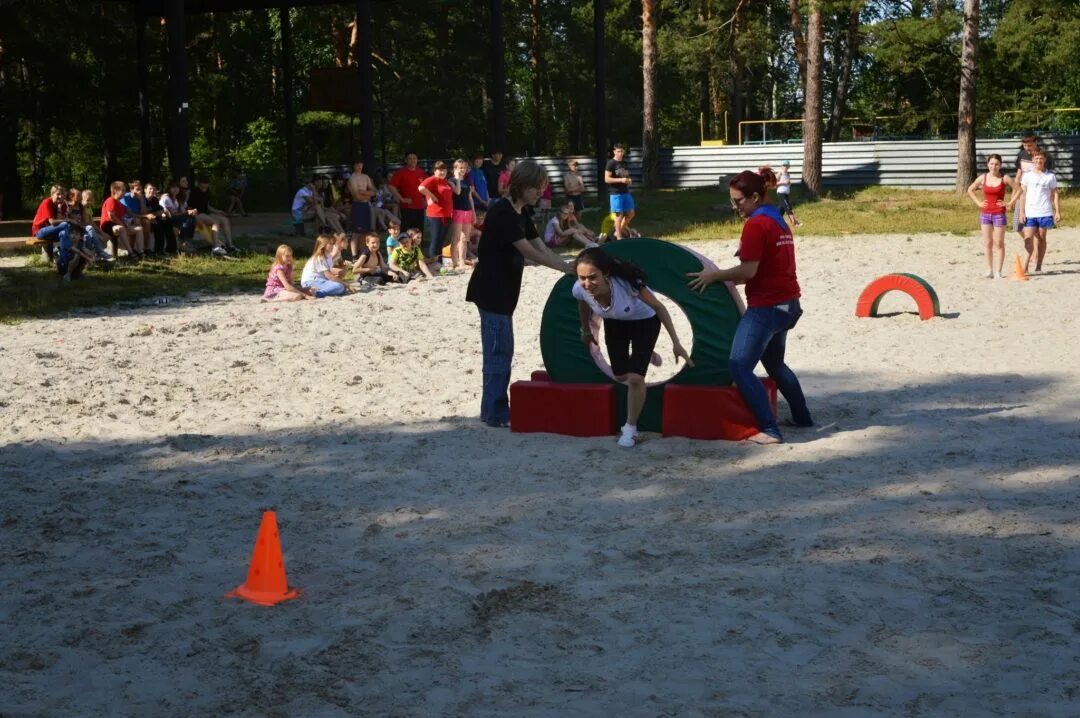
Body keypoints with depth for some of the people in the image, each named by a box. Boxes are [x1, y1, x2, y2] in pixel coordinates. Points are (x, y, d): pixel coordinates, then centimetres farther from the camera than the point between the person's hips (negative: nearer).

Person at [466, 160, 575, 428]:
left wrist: (568, 267, -3)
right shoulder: (502, 212, -19)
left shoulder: (521, 213, 11)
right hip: (491, 291, -10)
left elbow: (541, 247, 9)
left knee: (501, 350, 13)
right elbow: (528, 252, -19)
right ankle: (496, 413, 0)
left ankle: (494, 409, 20)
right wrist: (565, 268, -16)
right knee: (499, 351, -6)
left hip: (503, 291, 10)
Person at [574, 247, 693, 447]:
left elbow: (659, 307, -26)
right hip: (614, 323, 4)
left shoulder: (626, 282, -44)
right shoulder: (579, 289, -34)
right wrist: (586, 331, 12)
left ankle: (630, 428, 11)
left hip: (645, 321, -4)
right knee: (620, 376, 16)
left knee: (635, 378, -14)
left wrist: (676, 343, -23)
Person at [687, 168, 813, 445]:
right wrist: (730, 278, 11)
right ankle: (802, 417, 33)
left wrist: (714, 275, -10)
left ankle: (770, 430, -12)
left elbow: (748, 270, -20)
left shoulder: (755, 225, -16)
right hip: (788, 304, 10)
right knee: (774, 363, 26)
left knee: (739, 367, -8)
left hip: (766, 307, -10)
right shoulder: (778, 221, 13)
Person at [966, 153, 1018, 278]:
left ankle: (999, 271, 3)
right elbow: (970, 190, 15)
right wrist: (978, 202, 5)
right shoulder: (982, 178, 3)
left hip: (999, 213, -3)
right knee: (988, 243, 5)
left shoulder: (1004, 179, -4)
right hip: (985, 213, 3)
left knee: (999, 243, -1)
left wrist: (1010, 203, -4)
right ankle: (989, 270, 10)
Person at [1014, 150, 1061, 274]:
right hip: (1030, 213, 0)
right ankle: (1026, 265, -2)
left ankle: (1038, 266, 12)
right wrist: (1021, 212, 0)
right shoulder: (1027, 176, 6)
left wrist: (1057, 212, 3)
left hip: (1045, 213, 0)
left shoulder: (1050, 176, 5)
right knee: (1028, 239, -8)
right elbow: (1023, 194, 7)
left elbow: (1054, 194, 8)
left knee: (1041, 239, 6)